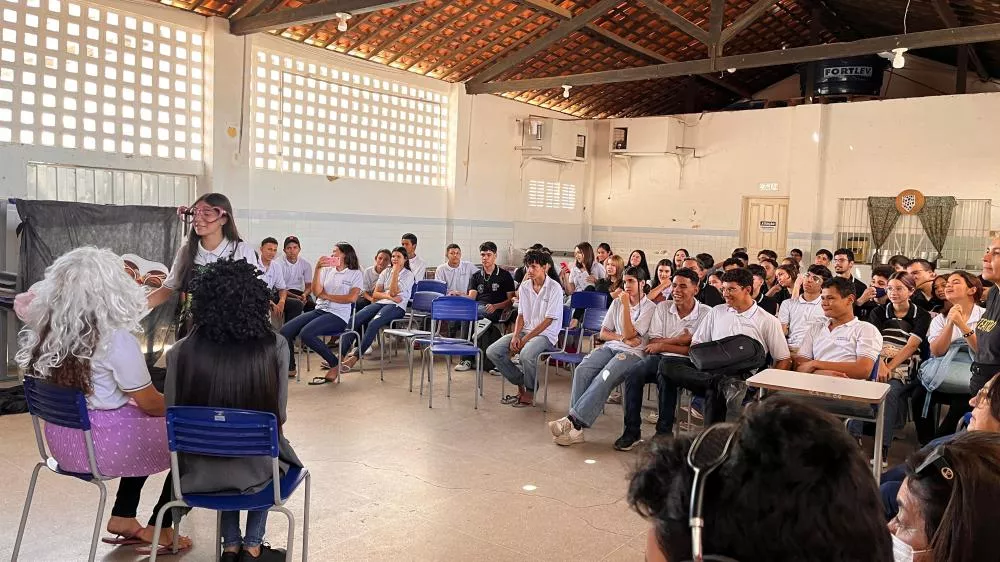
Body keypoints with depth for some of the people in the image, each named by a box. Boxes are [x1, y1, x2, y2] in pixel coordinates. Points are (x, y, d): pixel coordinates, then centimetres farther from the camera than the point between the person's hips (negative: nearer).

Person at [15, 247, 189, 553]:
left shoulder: (44, 330, -4)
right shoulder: (116, 339, -24)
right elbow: (150, 403, -15)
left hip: (61, 440, 8)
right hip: (100, 445, -8)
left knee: (148, 428, 28)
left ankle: (123, 517, 29)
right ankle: (158, 528, 23)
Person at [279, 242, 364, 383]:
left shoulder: (356, 273, 2)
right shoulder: (327, 270, 15)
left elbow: (352, 298, -12)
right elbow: (316, 292, 3)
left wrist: (327, 296, -5)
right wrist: (318, 269, -6)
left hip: (338, 315, -6)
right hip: (320, 310, 6)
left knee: (306, 333, -29)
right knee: (285, 331, -10)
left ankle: (335, 364, -11)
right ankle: (290, 368, 8)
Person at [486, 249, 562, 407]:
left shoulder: (554, 288, -10)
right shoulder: (524, 287, 9)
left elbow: (548, 320, -13)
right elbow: (521, 315, 12)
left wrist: (525, 339, -15)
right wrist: (515, 336, -6)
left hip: (545, 334, -6)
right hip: (525, 330, 7)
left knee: (526, 354, -37)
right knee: (492, 352, -13)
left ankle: (530, 392, -9)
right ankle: (520, 384, 4)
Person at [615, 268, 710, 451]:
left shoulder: (706, 313, -1)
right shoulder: (663, 307, 12)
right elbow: (653, 342, 6)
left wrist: (663, 346, -7)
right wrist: (679, 340, -8)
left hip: (684, 362, -4)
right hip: (658, 358, 4)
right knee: (632, 374, -27)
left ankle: (664, 431, -23)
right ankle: (632, 431, -15)